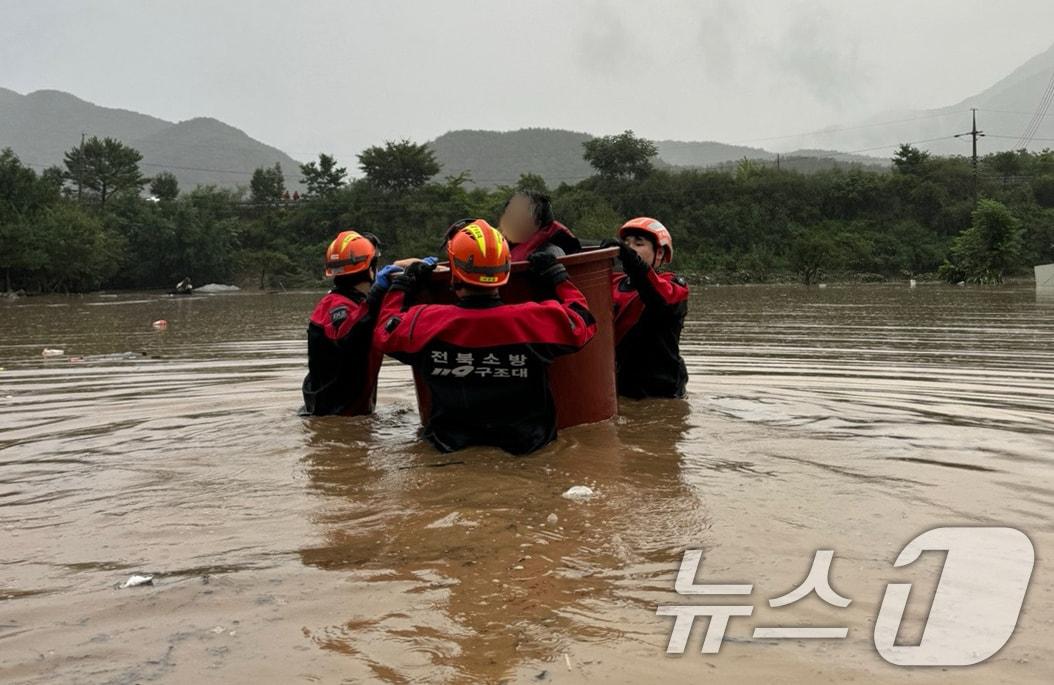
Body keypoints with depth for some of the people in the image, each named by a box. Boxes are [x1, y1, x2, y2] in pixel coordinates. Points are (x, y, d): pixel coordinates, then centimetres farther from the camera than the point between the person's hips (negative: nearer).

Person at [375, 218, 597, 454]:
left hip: (450, 444, 1)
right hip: (525, 444, -1)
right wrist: (557, 278, 9)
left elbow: (385, 333, 5)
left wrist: (402, 285, 18)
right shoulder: (536, 320, -22)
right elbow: (583, 323, -2)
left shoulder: (425, 323, -18)